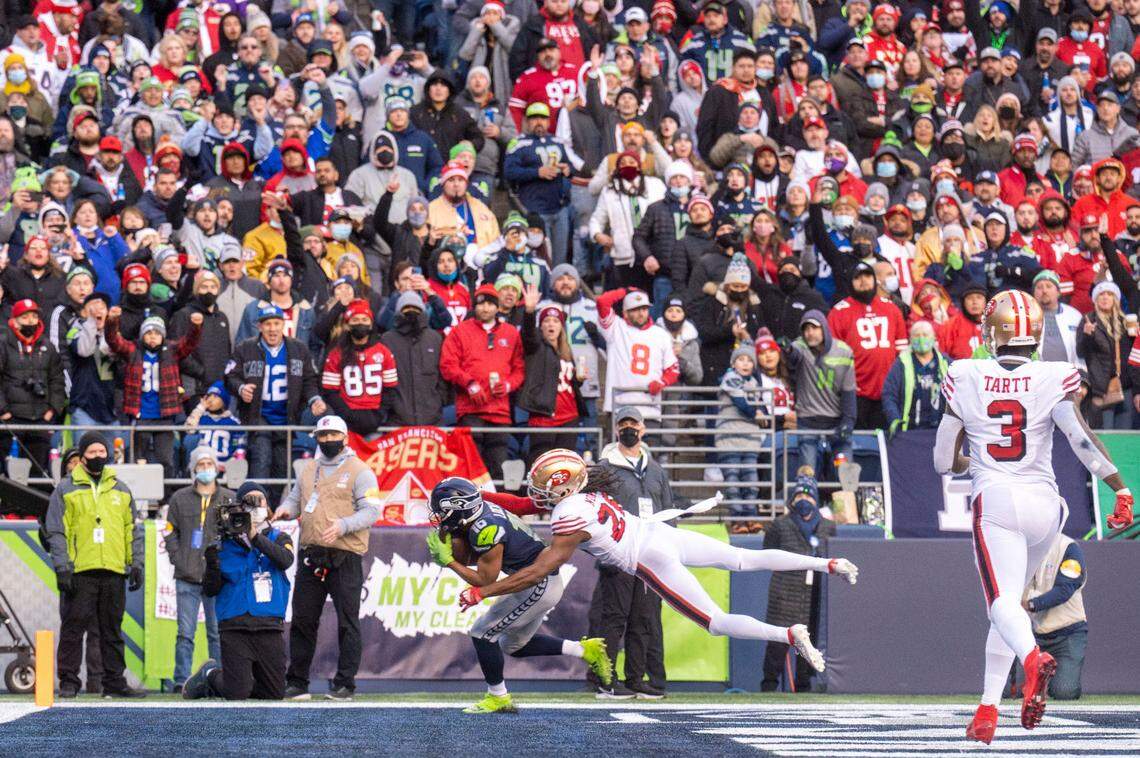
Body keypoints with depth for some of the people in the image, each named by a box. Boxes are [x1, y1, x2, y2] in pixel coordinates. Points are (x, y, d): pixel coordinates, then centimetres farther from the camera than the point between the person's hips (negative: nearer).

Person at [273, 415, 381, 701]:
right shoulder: (309, 469, 16)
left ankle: (345, 683, 2)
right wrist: (286, 508, 2)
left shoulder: (359, 471, -3)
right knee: (302, 620, 7)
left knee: (347, 622, -3)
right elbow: (296, 497, 26)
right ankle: (297, 683, 14)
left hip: (345, 557, -6)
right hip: (310, 555, 6)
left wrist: (343, 525, -25)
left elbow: (371, 511, -10)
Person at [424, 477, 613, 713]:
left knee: (482, 633, -4)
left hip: (539, 585, -10)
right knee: (514, 645, 20)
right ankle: (582, 649, 20)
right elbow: (464, 558, 11)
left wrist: (449, 561, -14)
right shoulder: (481, 514, 3)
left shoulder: (486, 530, -25)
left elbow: (485, 581, -19)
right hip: (543, 583, 10)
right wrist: (445, 533, -6)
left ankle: (498, 698, 9)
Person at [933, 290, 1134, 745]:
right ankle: (987, 711, 18)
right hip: (1042, 503, 2)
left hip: (993, 500, -2)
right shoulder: (1052, 380, -1)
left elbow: (944, 461, 10)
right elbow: (1082, 441, -15)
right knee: (1009, 600, 18)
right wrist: (1122, 490, -13)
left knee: (1002, 603, -14)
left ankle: (1033, 659, -48)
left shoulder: (964, 380, 2)